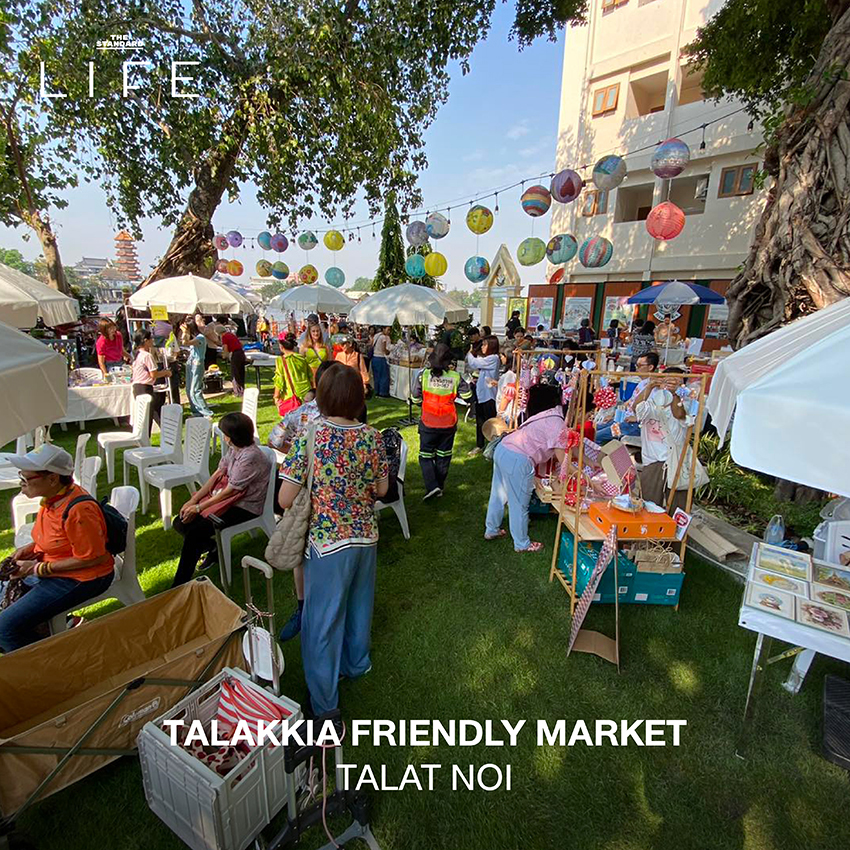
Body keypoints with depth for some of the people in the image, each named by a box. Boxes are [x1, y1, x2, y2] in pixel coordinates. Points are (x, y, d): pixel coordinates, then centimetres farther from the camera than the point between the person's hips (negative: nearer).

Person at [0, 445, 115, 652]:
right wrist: (29, 548, 1)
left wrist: (38, 569, -18)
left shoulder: (78, 511, -31)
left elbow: (91, 558, -24)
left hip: (79, 578, -10)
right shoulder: (54, 497, -3)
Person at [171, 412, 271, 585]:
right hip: (228, 499, 9)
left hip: (245, 508, -9)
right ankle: (214, 549, 21)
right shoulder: (234, 449, 4)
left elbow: (229, 491, -21)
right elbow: (216, 476, 5)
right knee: (180, 523, 4)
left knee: (194, 533, -19)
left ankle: (179, 586, -5)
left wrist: (198, 508, -13)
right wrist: (193, 501, -3)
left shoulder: (250, 456, -25)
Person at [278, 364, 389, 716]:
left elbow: (285, 500, -15)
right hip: (366, 536, 4)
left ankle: (324, 698, 29)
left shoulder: (309, 439, -18)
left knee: (323, 618, 14)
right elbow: (381, 490, 1)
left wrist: (313, 488, 4)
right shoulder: (371, 437, -8)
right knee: (359, 604, 26)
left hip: (328, 541, -4)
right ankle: (356, 662, 49)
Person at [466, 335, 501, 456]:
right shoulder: (484, 358, 11)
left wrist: (469, 353, -1)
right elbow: (470, 367, 11)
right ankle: (479, 446, 29)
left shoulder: (493, 358, -15)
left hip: (489, 395, -8)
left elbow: (474, 363, -18)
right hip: (480, 393, 9)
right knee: (479, 421, 16)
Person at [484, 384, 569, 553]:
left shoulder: (549, 414, 15)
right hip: (518, 460, -9)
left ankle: (491, 530, 42)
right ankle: (522, 544, 26)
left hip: (502, 449, 9)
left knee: (499, 494, 24)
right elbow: (562, 459, -9)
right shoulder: (558, 425, -12)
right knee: (519, 504, 8)